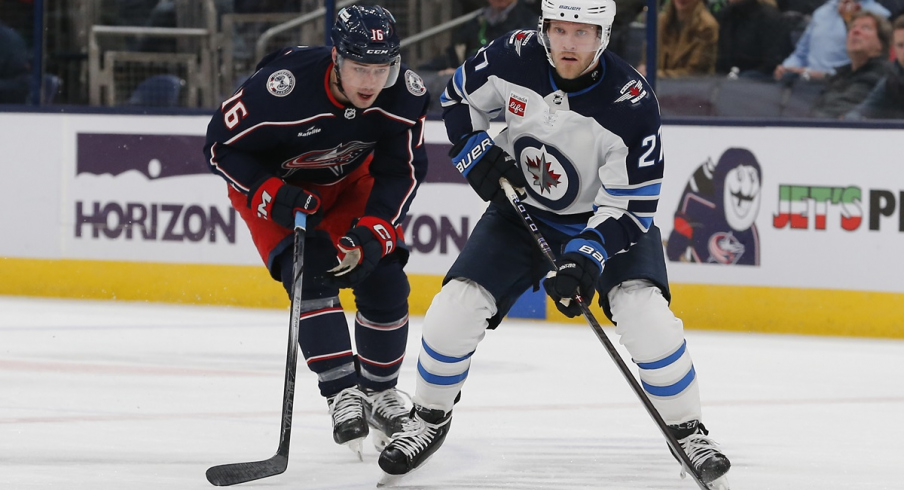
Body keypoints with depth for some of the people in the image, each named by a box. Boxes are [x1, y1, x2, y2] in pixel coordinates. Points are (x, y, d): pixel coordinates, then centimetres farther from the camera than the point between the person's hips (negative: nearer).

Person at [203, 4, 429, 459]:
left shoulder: (404, 93, -26)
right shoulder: (282, 87, -38)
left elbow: (401, 170, -14)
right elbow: (221, 143, -24)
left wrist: (374, 232, -26)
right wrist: (271, 196, -33)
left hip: (348, 183, 4)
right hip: (271, 183, -4)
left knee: (383, 278, -7)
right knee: (311, 273, -23)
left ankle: (380, 389, 14)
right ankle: (342, 393, -20)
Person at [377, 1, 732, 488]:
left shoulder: (632, 102, -28)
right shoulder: (514, 57, -19)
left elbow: (631, 206, -25)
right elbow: (459, 97, 3)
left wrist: (588, 257, -37)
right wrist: (477, 154, -12)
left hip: (606, 217, -3)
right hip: (521, 210, 3)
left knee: (646, 316, -25)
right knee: (454, 311, -10)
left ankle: (689, 433, -7)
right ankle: (429, 420, 15)